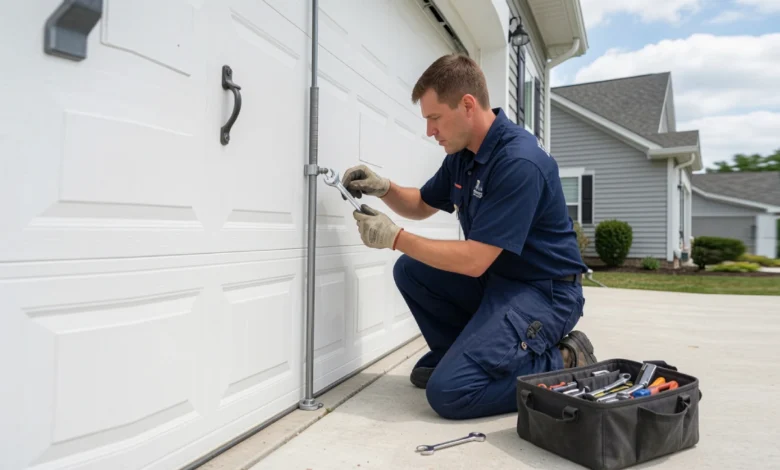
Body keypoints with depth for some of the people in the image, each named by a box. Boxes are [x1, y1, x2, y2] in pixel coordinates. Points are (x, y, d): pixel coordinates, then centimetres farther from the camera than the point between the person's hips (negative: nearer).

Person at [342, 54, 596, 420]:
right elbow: (423, 205, 18)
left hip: (543, 291, -9)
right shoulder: (463, 153, 2)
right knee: (410, 270, 3)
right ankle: (456, 352, 14)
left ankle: (562, 364, -1)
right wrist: (383, 188, -3)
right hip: (495, 277, 9)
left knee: (448, 391, -19)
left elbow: (474, 261, -27)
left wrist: (394, 237, -19)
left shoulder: (519, 162, -26)